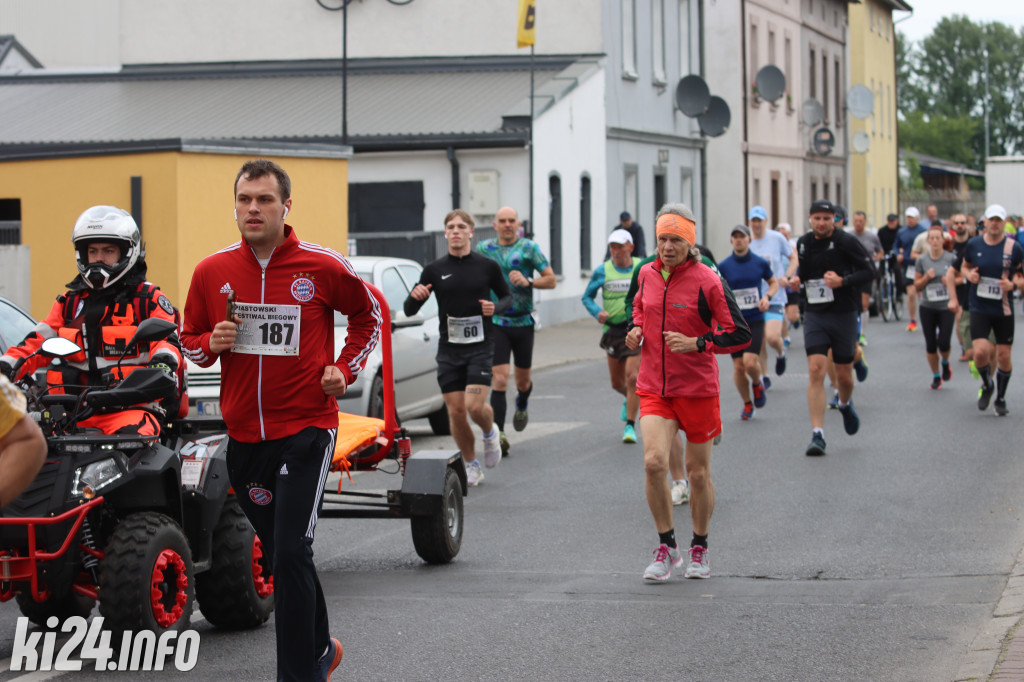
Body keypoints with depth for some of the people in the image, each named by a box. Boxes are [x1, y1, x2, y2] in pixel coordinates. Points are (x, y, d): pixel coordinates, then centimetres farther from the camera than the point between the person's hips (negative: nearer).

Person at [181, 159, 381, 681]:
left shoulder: (323, 267, -6)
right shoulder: (211, 272, 2)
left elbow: (367, 314, 13)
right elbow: (190, 341, 14)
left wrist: (346, 369, 0)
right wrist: (212, 343, -8)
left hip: (306, 428, -4)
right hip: (244, 436, 4)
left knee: (291, 553, -14)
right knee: (281, 554, 16)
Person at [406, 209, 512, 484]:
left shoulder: (487, 266, 0)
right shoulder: (434, 270, 3)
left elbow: (507, 297, 13)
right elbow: (410, 310, 5)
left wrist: (496, 307, -9)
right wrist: (415, 295, -18)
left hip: (480, 347, -2)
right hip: (449, 350, 2)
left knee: (475, 405, -16)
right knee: (456, 411, 1)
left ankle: (490, 433, 19)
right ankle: (471, 466, 19)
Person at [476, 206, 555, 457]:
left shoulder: (529, 248, -1)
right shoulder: (484, 249, 5)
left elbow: (551, 280, -3)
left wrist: (528, 282, -19)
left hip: (523, 322, 0)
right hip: (495, 322, 0)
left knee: (523, 380, 13)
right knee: (499, 379, -14)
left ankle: (522, 405, 49)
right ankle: (498, 434, -16)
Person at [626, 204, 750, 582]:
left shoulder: (707, 281, -11)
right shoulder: (647, 274, 3)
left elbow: (740, 334, -9)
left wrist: (696, 343, -20)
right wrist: (637, 329, 5)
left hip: (697, 389, -3)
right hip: (653, 387, 3)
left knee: (698, 472, 7)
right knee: (654, 461, -15)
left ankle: (699, 547, 28)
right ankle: (667, 546, 1)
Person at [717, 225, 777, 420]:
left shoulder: (760, 263, 0)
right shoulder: (723, 266, -1)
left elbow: (774, 282, 15)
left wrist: (767, 297, -5)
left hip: (755, 320, -1)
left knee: (750, 362, -16)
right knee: (738, 366, 0)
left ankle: (757, 385, 18)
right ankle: (747, 404, 20)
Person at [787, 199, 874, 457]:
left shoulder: (846, 242, -8)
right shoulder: (804, 243, 6)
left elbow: (869, 271, -7)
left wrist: (843, 281, -21)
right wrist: (796, 277, 2)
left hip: (844, 314, -2)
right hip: (815, 315, 2)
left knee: (844, 374, 7)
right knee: (816, 370, -13)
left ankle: (846, 405, 45)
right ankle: (817, 435, -14)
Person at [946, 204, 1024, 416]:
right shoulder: (974, 244, -1)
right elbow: (964, 266, 16)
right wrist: (969, 274, -6)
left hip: (1004, 311, 0)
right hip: (979, 309, 0)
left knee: (1003, 356, 4)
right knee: (980, 351, -15)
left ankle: (1000, 398, 26)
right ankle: (987, 386, 16)